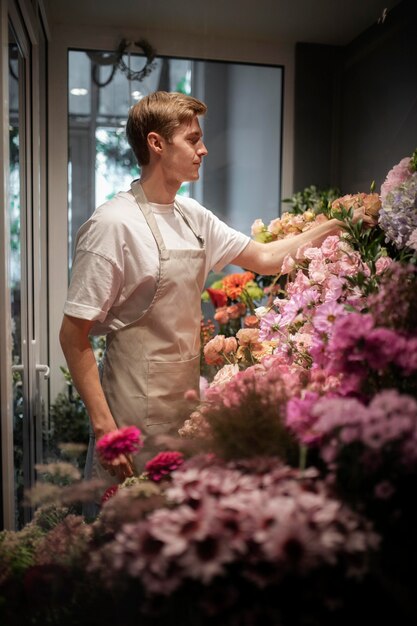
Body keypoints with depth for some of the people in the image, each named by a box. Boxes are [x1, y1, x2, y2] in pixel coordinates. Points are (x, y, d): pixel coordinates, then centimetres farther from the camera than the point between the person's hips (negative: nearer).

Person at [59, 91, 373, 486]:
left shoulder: (192, 216, 6)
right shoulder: (113, 224, -16)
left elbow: (263, 258, 15)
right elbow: (73, 335, -16)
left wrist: (334, 226, 8)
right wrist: (103, 425, -19)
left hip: (187, 395, 7)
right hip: (137, 414, -7)